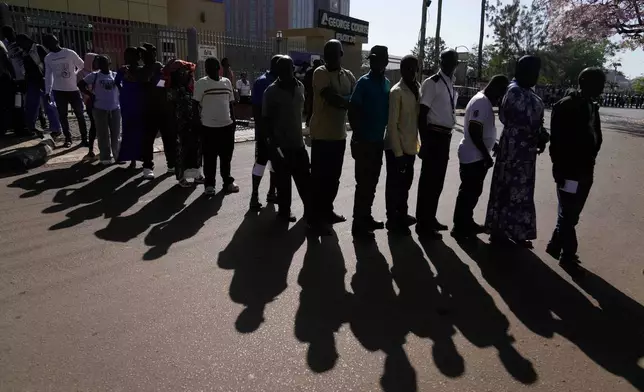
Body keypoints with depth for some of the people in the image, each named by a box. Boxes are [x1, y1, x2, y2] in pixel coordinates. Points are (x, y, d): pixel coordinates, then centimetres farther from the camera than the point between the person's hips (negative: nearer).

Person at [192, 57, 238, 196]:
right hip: (209, 126, -4)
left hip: (227, 125, 4)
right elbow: (196, 104, -3)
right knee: (209, 157, 3)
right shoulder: (201, 83, -4)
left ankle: (228, 181, 24)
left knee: (226, 156, 12)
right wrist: (198, 123, -10)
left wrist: (233, 120, 11)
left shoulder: (226, 82, 9)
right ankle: (209, 184, 13)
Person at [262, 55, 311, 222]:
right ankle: (284, 210, 20)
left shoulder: (300, 87, 6)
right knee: (284, 180, 5)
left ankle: (310, 208, 24)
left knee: (305, 177, 11)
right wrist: (271, 141, -14)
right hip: (280, 144, -5)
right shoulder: (271, 91, -9)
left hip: (298, 142, 5)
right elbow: (266, 118, -8)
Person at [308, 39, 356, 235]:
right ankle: (316, 218, 7)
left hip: (339, 135, 6)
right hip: (321, 135, -6)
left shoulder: (348, 75, 11)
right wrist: (349, 102, -9)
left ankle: (327, 210, 29)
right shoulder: (320, 73, -8)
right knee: (319, 177, -2)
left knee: (334, 177, 14)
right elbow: (332, 98, -20)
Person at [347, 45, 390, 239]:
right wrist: (358, 135, -12)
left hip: (378, 140, 6)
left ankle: (366, 217, 29)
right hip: (364, 141, -6)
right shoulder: (364, 82, -9)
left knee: (372, 182, 15)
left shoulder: (387, 83, 8)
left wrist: (383, 129, 9)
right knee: (364, 183, -2)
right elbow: (352, 109, -13)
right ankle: (358, 224, 7)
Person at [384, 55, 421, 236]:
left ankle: (402, 215, 33)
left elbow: (418, 117, 12)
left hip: (410, 146, 7)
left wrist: (418, 142, 8)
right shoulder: (397, 91, -13)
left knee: (406, 183, 18)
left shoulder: (417, 89, 9)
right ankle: (393, 220, 15)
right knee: (395, 185, 3)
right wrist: (398, 152, -17)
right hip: (396, 148, -7)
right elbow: (392, 124, -15)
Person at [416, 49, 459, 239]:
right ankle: (423, 223, 7)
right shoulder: (431, 83, -9)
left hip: (445, 137, 8)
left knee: (438, 180, 14)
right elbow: (422, 113, -14)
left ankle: (430, 218, 26)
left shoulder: (452, 86, 15)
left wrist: (447, 135, 15)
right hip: (434, 135, -8)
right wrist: (424, 142, -18)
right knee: (428, 180, -2)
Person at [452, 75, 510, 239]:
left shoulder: (484, 101, 15)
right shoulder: (481, 102, -18)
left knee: (472, 191, 17)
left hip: (476, 155, 10)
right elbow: (474, 132, -25)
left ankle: (466, 223, 28)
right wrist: (487, 155, -20)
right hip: (473, 156, -10)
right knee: (469, 192, -3)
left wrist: (492, 146, 20)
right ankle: (459, 227, 6)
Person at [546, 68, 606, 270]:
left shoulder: (591, 107, 11)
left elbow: (595, 138, 13)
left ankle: (555, 247, 30)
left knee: (570, 215, 16)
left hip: (584, 171, 8)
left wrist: (589, 164, 6)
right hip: (570, 172, -8)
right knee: (568, 215, 4)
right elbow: (557, 141, -16)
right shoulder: (566, 106, -13)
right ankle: (568, 255, 17)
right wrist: (561, 170, -17)